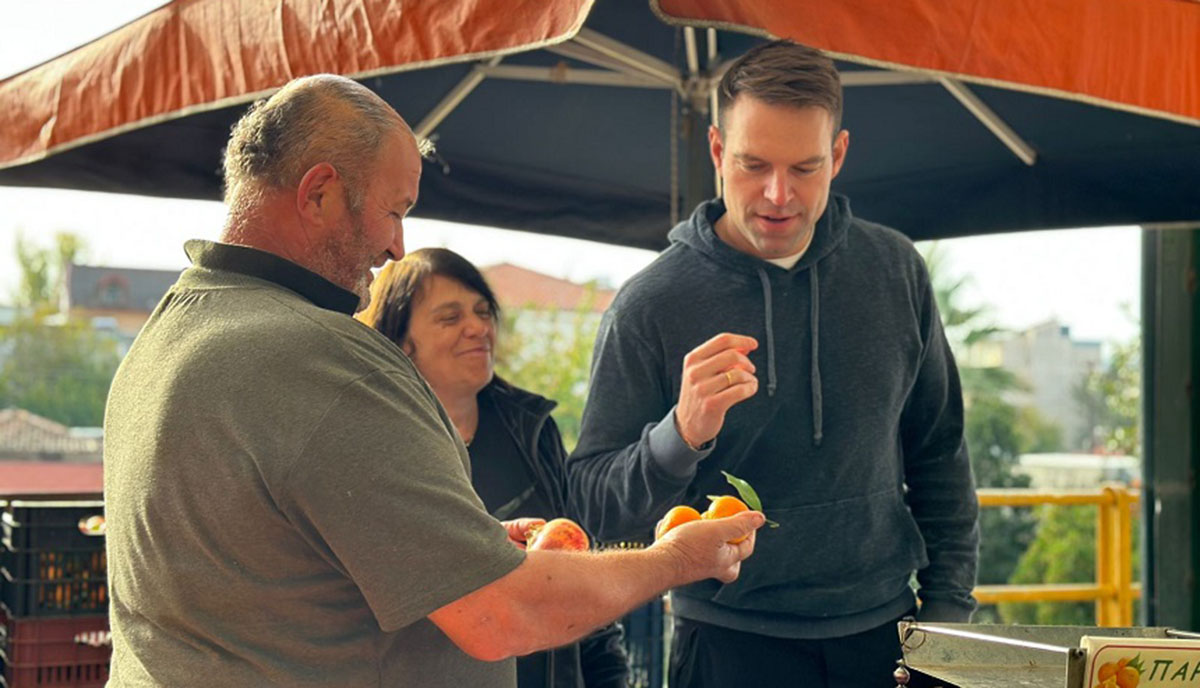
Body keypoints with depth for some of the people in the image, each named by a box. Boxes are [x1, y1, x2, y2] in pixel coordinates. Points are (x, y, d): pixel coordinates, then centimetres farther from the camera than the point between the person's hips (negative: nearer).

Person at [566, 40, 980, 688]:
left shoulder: (894, 269, 1)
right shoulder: (649, 304, -11)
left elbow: (938, 455, 11)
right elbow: (595, 507, -10)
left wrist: (948, 607, 5)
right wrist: (681, 436, -27)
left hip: (883, 633, 3)